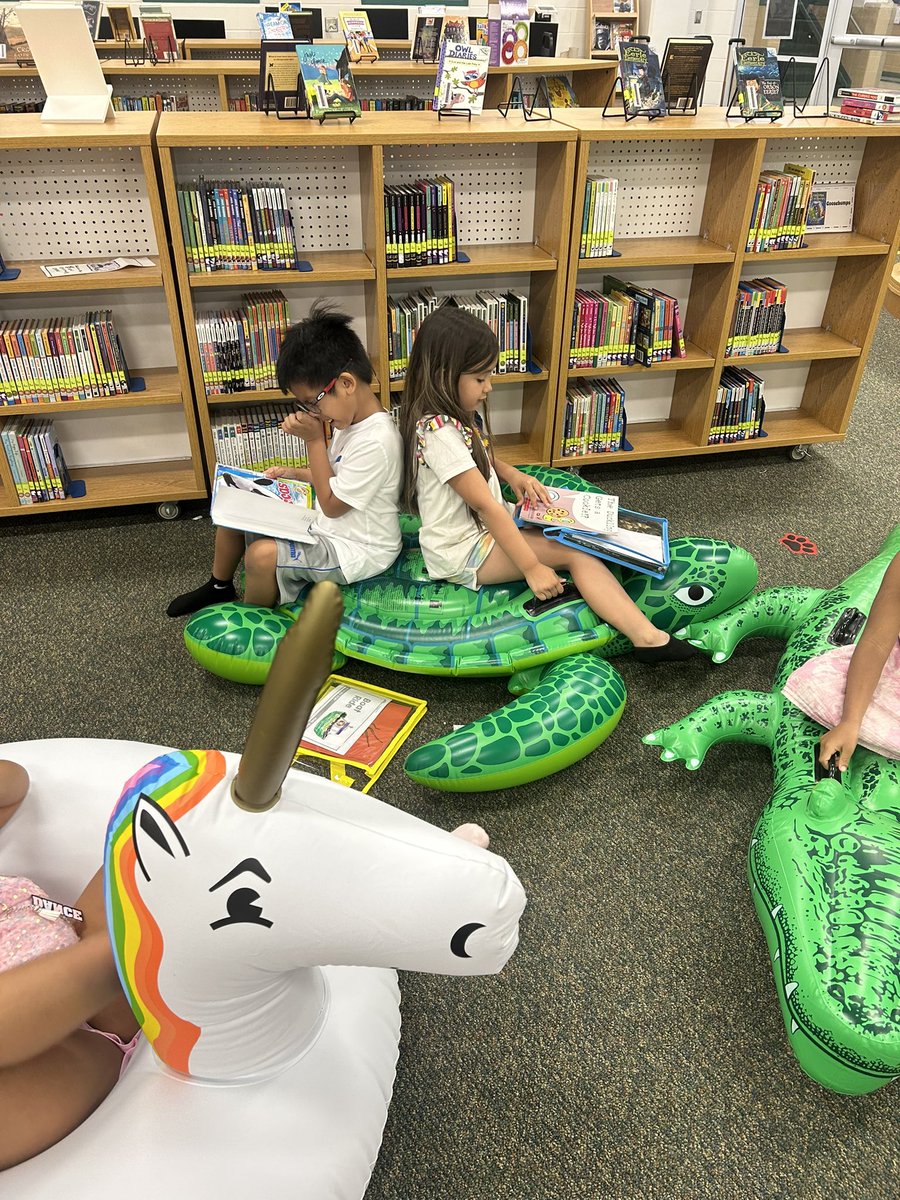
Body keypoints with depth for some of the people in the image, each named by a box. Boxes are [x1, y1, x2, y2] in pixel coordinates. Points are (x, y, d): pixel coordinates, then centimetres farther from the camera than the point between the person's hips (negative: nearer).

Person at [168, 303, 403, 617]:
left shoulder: (376, 441, -29)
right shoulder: (351, 418, 1)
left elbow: (331, 504, -20)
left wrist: (314, 440, -20)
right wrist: (295, 473, 5)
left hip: (355, 549, -10)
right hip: (325, 525, 10)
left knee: (261, 555, -29)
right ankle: (220, 587, 31)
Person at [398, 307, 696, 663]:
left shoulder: (462, 414, 6)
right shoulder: (438, 431, -26)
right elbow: (485, 505, -27)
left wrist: (513, 475, 4)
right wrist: (531, 567, -25)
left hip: (485, 527, 9)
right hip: (462, 553, -9)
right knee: (575, 550, -16)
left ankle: (648, 637, -12)